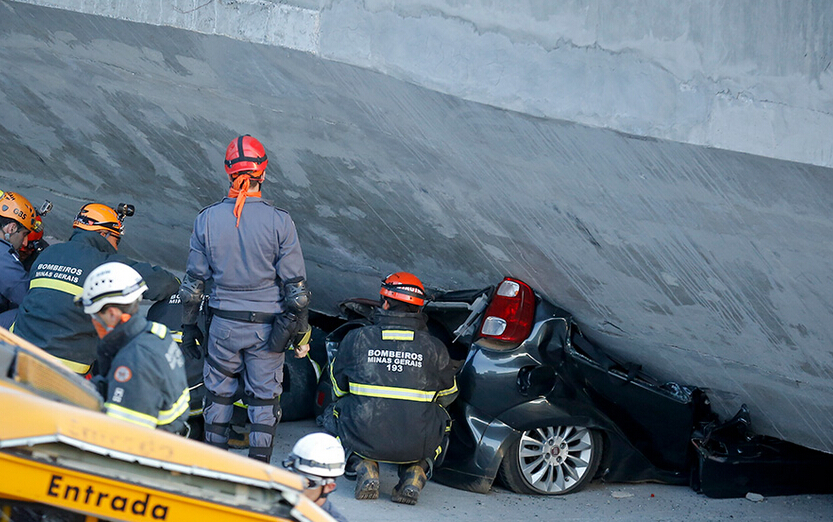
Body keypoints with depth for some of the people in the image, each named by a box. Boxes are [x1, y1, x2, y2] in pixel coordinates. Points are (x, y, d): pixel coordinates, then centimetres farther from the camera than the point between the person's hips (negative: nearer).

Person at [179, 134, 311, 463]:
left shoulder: (206, 219, -6)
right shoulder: (279, 222, -12)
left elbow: (194, 281, 0)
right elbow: (295, 285, -9)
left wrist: (188, 328, 11)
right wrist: (300, 332, 1)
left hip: (223, 324, 2)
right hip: (266, 325, -1)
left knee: (219, 393, 17)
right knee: (264, 397, 10)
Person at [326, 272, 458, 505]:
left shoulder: (356, 338, 2)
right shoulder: (434, 347, 1)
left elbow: (339, 387, 17)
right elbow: (448, 394, 17)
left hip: (364, 438, 0)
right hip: (417, 445, 0)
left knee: (342, 408, 32)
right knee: (439, 416, 33)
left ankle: (365, 469, 9)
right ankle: (415, 475, 9)